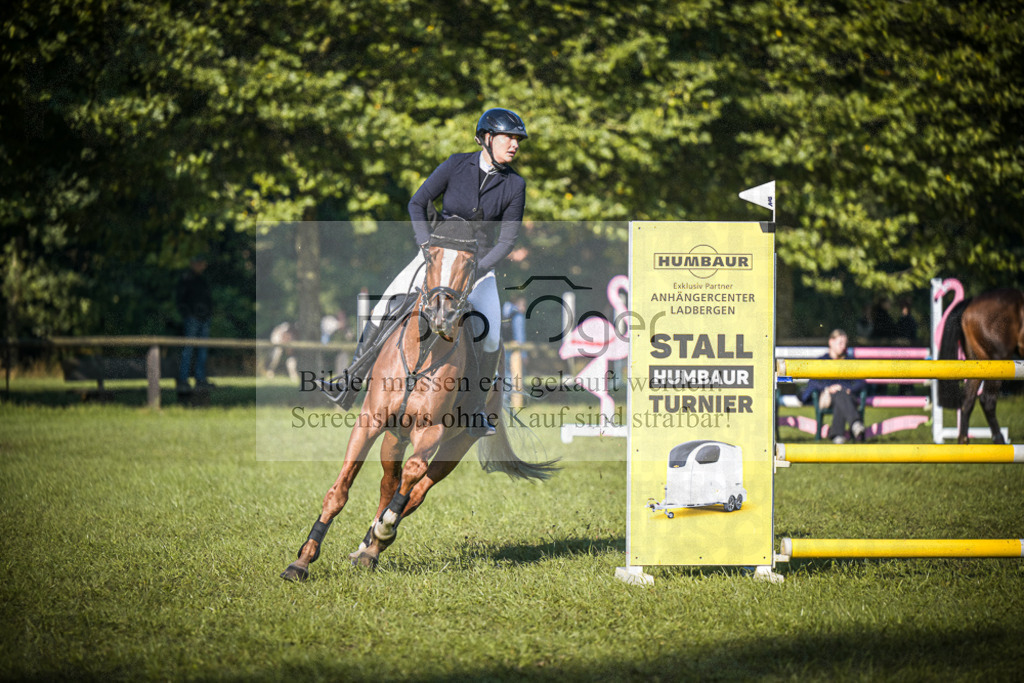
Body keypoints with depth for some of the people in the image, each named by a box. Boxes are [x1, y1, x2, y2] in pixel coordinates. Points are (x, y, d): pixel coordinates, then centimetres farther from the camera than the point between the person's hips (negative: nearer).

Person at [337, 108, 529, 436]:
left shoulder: (514, 185, -8)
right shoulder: (457, 164, -9)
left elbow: (507, 240, -9)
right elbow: (418, 203, -5)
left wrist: (477, 271, -21)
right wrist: (426, 244, -19)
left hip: (479, 265, 0)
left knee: (491, 340, -16)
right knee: (383, 310, -14)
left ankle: (477, 411, 3)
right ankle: (354, 378, 3)